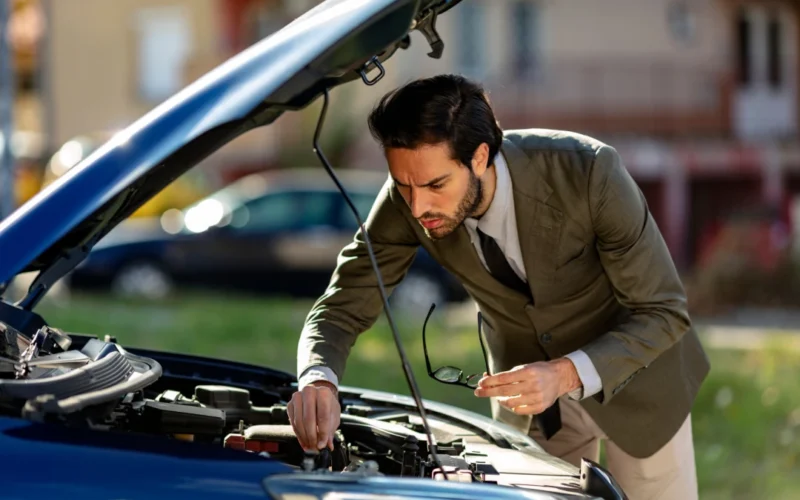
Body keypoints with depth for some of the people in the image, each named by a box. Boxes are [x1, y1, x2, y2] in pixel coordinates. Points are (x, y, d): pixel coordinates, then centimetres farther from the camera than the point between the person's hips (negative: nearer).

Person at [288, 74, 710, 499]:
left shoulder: (589, 173, -35)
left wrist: (567, 375, -42)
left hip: (633, 374, -2)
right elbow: (342, 308, -18)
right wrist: (318, 381, -41)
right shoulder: (407, 199, -25)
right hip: (527, 384, 3)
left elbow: (662, 313, -27)